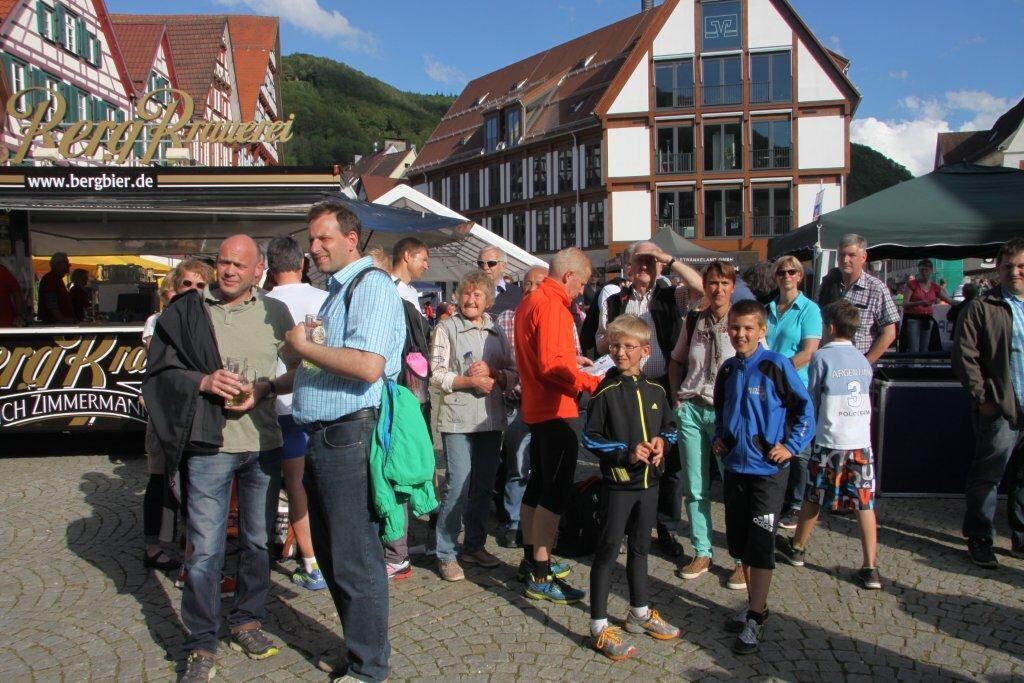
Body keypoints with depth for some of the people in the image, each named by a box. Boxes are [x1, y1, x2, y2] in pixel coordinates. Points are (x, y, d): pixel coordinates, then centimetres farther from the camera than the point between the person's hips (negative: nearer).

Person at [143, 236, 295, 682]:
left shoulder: (275, 313, 8)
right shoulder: (186, 312, 3)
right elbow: (159, 372, 2)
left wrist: (264, 388, -11)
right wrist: (203, 382, -15)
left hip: (264, 442, 3)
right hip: (210, 444, -2)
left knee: (259, 540, 13)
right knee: (205, 548, -1)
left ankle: (246, 621, 31)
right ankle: (201, 644, 13)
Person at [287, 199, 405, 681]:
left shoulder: (371, 285, -11)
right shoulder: (334, 292, 20)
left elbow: (368, 366, -26)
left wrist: (303, 346, -13)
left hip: (350, 438, -10)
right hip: (322, 439, 10)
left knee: (355, 563, 0)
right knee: (332, 557, 17)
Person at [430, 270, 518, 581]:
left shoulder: (496, 332, 11)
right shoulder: (447, 329, -2)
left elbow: (513, 375, 9)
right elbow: (437, 375, -7)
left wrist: (491, 372, -10)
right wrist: (470, 381, -16)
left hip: (490, 418, 5)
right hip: (458, 418, -5)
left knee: (484, 485, 12)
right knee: (458, 484, -6)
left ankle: (474, 545, 27)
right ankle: (446, 553, 7)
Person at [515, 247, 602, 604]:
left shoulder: (530, 300, 14)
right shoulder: (552, 304, -17)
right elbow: (550, 364, -24)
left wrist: (572, 361, 19)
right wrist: (591, 382, -17)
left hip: (536, 408, 11)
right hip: (556, 411, -10)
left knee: (538, 485, 17)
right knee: (554, 493, -5)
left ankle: (532, 559, 28)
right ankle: (540, 577, -1)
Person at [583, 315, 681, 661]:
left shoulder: (656, 391, 3)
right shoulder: (605, 392, -11)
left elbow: (670, 426, 14)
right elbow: (590, 437, -11)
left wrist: (662, 442, -7)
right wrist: (626, 452, -20)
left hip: (649, 481, 5)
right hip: (618, 483, -5)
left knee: (640, 548, 19)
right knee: (608, 549, 0)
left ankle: (640, 613, 35)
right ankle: (599, 628, 8)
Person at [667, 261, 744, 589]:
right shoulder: (693, 321, 8)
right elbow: (676, 362, 21)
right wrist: (677, 393, 8)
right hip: (691, 409, 4)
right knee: (694, 486, 9)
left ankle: (743, 559, 15)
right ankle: (702, 553, 22)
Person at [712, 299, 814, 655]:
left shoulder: (776, 365, -12)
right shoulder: (728, 369, 6)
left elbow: (805, 407, -6)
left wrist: (792, 445, -11)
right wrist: (719, 437, 9)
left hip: (767, 468, -6)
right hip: (735, 465, 6)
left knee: (760, 544, -1)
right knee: (740, 541, 14)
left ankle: (755, 619, 8)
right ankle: (755, 604, 30)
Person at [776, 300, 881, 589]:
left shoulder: (822, 356, -7)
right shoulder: (863, 360, 8)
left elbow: (811, 401, -1)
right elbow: (865, 399, 17)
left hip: (830, 441, -4)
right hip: (862, 441, 4)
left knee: (814, 498, 11)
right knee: (865, 504, 5)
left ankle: (797, 548, 29)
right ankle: (870, 568, 6)